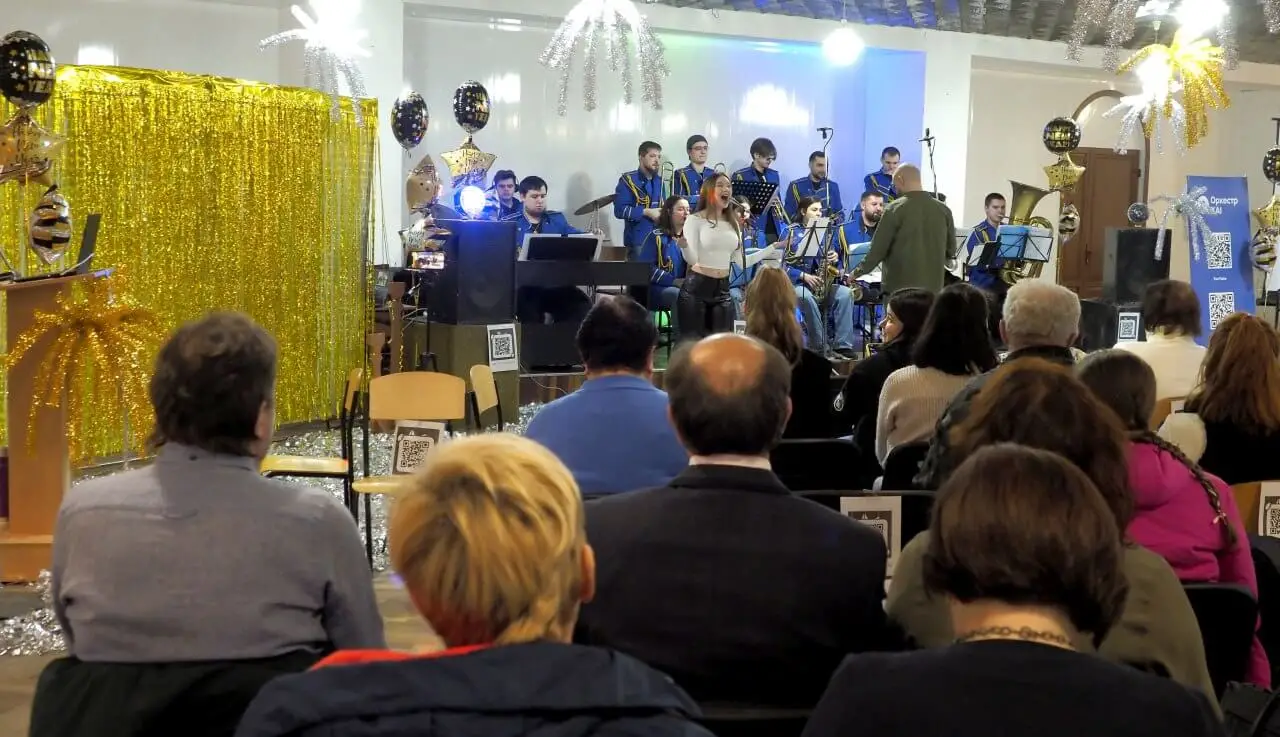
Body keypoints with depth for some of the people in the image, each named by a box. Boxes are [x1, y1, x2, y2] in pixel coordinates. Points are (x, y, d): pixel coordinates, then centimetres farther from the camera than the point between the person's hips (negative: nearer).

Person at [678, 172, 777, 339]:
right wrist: (684, 245, -38)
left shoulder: (733, 224, 11)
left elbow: (742, 262, 10)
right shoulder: (695, 220, -6)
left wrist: (774, 247, 10)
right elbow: (692, 259, -16)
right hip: (696, 287, -6)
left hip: (722, 289, 6)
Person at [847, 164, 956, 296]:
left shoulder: (895, 209, -9)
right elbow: (951, 250, 11)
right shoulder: (943, 210, 4)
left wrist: (859, 271, 8)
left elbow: (878, 248, -6)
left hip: (900, 287, -4)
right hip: (933, 287, 4)